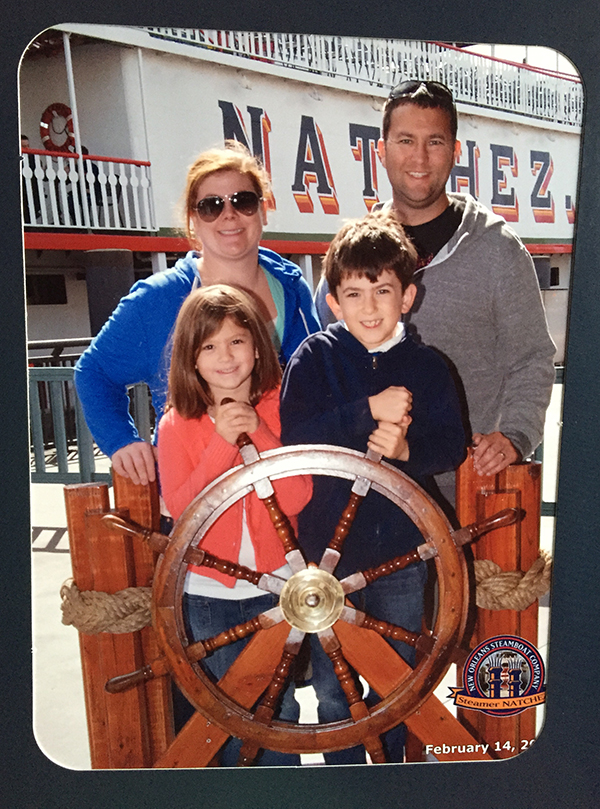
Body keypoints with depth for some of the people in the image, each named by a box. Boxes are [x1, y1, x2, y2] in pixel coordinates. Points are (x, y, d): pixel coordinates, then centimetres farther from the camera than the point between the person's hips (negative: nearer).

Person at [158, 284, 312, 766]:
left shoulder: (281, 409, -6)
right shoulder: (178, 423, -6)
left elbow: (296, 500, -13)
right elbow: (181, 508, -15)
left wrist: (257, 434, -23)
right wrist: (222, 442, -24)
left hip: (277, 582, 1)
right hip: (209, 591, 0)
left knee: (279, 705, 15)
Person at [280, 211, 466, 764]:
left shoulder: (427, 367, -2)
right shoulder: (314, 356, -6)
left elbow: (453, 447, -5)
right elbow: (294, 435, -18)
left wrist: (407, 450, -24)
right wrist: (368, 411, -25)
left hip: (401, 550, 2)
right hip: (327, 546, -1)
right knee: (332, 687, 15)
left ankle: (393, 762, 45)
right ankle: (343, 767, 39)